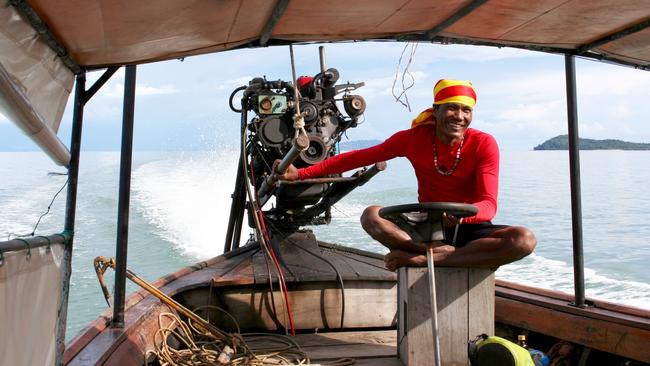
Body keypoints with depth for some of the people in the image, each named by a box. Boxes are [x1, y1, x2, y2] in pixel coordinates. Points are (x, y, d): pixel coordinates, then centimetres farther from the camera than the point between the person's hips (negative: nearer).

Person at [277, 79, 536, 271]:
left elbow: (489, 204, -20)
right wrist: (301, 173, -10)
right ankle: (445, 254, -29)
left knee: (525, 240, -31)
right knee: (371, 216, -24)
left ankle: (421, 258, -32)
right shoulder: (415, 138, -8)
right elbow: (357, 157, -6)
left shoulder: (484, 144, -11)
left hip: (470, 228, 0)